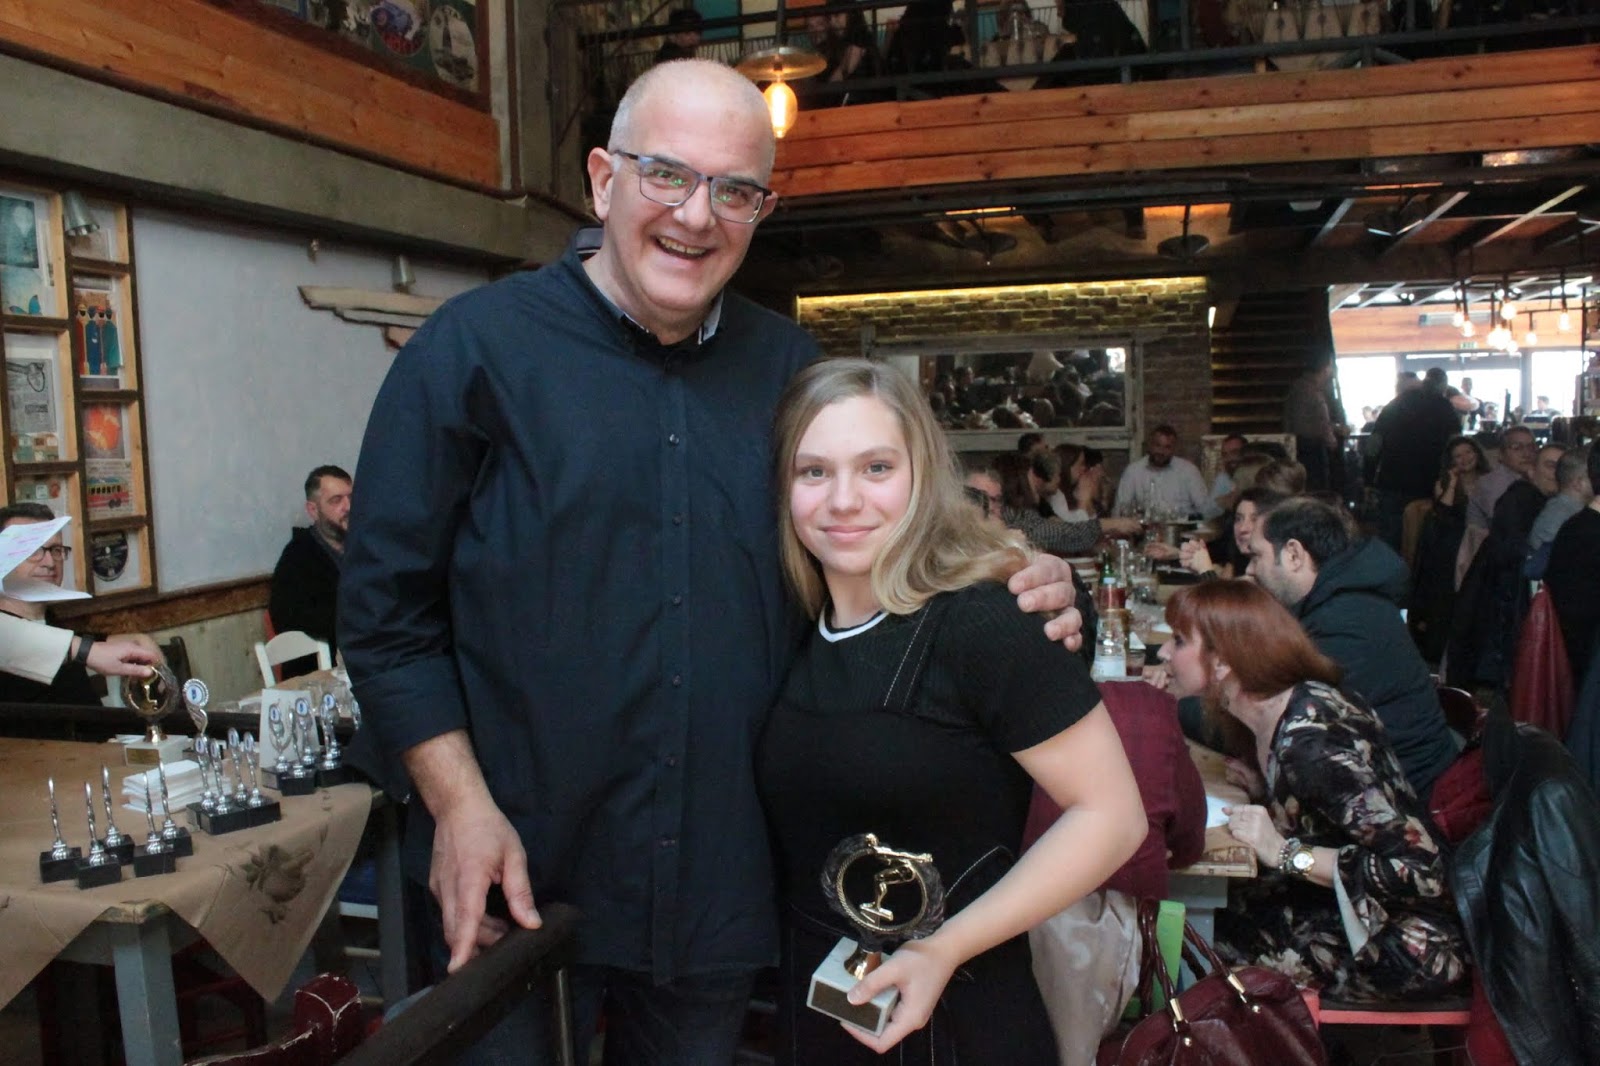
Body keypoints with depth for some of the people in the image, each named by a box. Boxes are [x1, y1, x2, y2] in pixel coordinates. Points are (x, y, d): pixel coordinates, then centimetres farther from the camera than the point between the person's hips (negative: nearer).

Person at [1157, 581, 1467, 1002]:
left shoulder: (1310, 741, -27)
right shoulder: (1287, 709, -1)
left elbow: (1421, 871, -28)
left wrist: (1285, 853, -26)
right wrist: (1265, 790, -1)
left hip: (1405, 949, -8)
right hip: (1352, 913, 8)